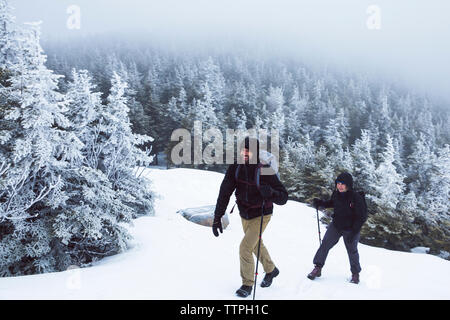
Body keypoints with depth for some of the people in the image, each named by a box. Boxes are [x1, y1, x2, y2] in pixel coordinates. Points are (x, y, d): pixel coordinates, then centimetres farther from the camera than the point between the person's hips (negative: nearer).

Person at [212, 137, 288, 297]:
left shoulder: (265, 171, -25)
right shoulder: (235, 168, -14)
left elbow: (283, 197, -23)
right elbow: (224, 193, -14)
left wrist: (270, 192, -44)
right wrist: (217, 217, -19)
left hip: (261, 216, -5)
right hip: (244, 215, 5)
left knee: (245, 247, -13)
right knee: (257, 245, 23)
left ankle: (247, 284, 10)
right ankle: (271, 270, 51)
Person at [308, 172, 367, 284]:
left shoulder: (356, 198, -23)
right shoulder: (336, 193, -8)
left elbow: (362, 217, -17)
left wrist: (354, 232, -22)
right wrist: (320, 203, -3)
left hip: (351, 229, -4)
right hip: (335, 225, 4)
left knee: (352, 250, 9)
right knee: (325, 245, -2)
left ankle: (355, 274, 30)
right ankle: (318, 268, 10)